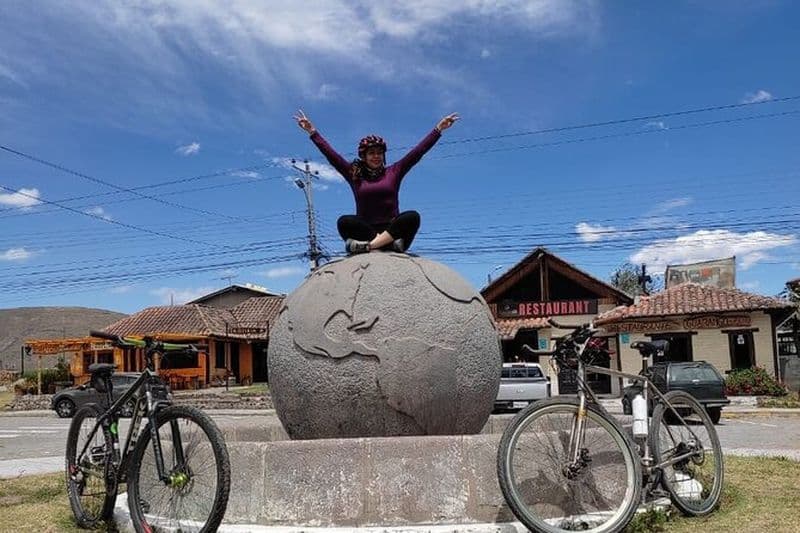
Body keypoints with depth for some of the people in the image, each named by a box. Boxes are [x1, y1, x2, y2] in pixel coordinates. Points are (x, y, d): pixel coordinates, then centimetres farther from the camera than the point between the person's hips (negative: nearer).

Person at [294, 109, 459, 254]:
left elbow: (418, 151, 9)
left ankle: (368, 246, -38)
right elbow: (330, 153, 9)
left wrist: (439, 128, 5)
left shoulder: (394, 172, 12)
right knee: (344, 222, -29)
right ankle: (391, 244, -37)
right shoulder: (354, 174, 12)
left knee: (413, 216, -28)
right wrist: (312, 131, 5)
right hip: (364, 228, 0)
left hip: (392, 228, 1)